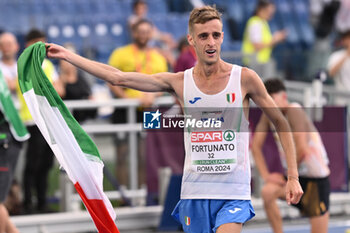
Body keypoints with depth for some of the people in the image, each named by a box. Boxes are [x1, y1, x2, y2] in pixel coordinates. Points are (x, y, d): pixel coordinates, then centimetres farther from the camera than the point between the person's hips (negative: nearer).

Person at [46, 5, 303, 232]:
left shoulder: (245, 79, -2)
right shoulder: (179, 82, 3)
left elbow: (282, 123, 6)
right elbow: (118, 77, 4)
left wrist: (293, 177, 0)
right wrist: (67, 55, 3)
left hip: (234, 192, -3)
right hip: (194, 191, 3)